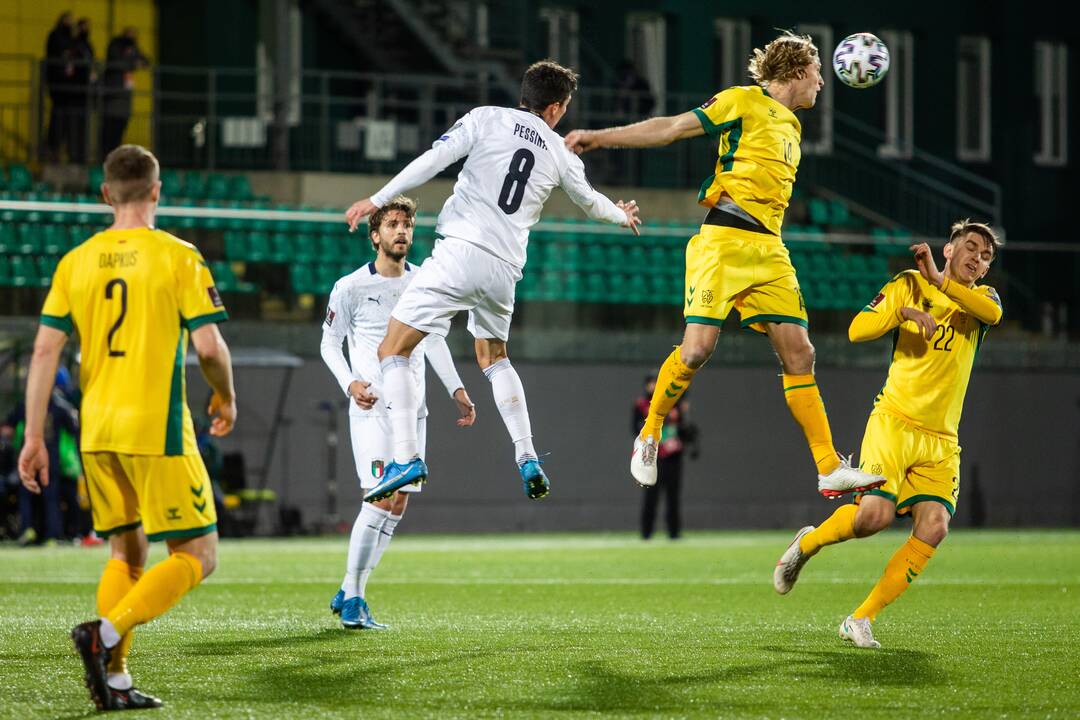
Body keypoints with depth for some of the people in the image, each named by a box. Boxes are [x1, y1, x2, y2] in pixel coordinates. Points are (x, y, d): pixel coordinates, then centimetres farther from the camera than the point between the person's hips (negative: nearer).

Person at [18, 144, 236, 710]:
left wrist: (34, 437, 5)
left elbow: (45, 351, 2)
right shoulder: (177, 257, -5)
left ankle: (114, 682, 8)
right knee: (197, 555, 2)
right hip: (157, 431, -5)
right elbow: (209, 346, -9)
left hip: (97, 434, 5)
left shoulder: (76, 262, 7)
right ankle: (106, 633, -18)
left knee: (125, 553, 17)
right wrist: (226, 397, 11)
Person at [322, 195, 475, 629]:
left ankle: (349, 594, 15)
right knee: (381, 500, -16)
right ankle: (353, 599, -7)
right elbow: (329, 343, 2)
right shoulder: (351, 287, -5)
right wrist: (350, 383, -13)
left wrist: (456, 389, 13)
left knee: (398, 506, 5)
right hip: (372, 408, -6)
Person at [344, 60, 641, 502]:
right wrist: (622, 215, 55)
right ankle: (527, 458, 15)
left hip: (461, 250, -5)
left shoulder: (487, 119, 4)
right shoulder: (560, 154, 15)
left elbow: (435, 159, -8)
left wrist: (378, 199, -5)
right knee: (494, 358, 29)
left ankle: (406, 460, -14)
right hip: (505, 269, 5)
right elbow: (590, 203, 32)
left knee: (393, 351, 2)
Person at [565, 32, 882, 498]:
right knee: (698, 347, -15)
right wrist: (600, 138, -5)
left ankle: (830, 469, -3)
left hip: (769, 249, 7)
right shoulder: (744, 102, 0)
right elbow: (672, 129, -1)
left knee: (799, 353, -1)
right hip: (725, 239, -7)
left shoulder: (790, 124, 23)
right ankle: (648, 436, 7)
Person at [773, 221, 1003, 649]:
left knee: (934, 526, -16)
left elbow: (993, 312, -12)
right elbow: (857, 330, -2)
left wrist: (939, 280, -21)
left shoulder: (981, 298, 14)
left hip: (941, 440, 4)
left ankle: (860, 620, -8)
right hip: (894, 421, -4)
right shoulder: (910, 285, 6)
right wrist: (905, 311, -17)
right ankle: (807, 544, 11)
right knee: (875, 514, -22)